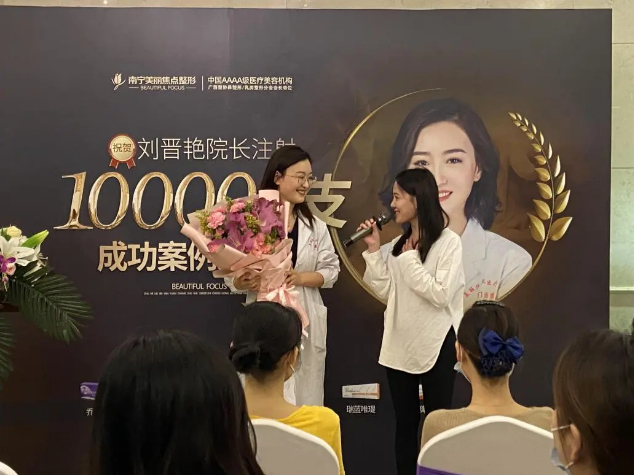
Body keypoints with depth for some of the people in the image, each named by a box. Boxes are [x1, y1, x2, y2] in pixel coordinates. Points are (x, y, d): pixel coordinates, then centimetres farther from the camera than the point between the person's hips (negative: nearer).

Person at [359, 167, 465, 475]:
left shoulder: (449, 242, -10)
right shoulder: (398, 244, 8)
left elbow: (441, 295, -19)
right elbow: (386, 293, 2)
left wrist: (410, 260, -14)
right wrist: (374, 250, -3)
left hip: (436, 346, -5)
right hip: (399, 346, 6)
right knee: (405, 422, 14)